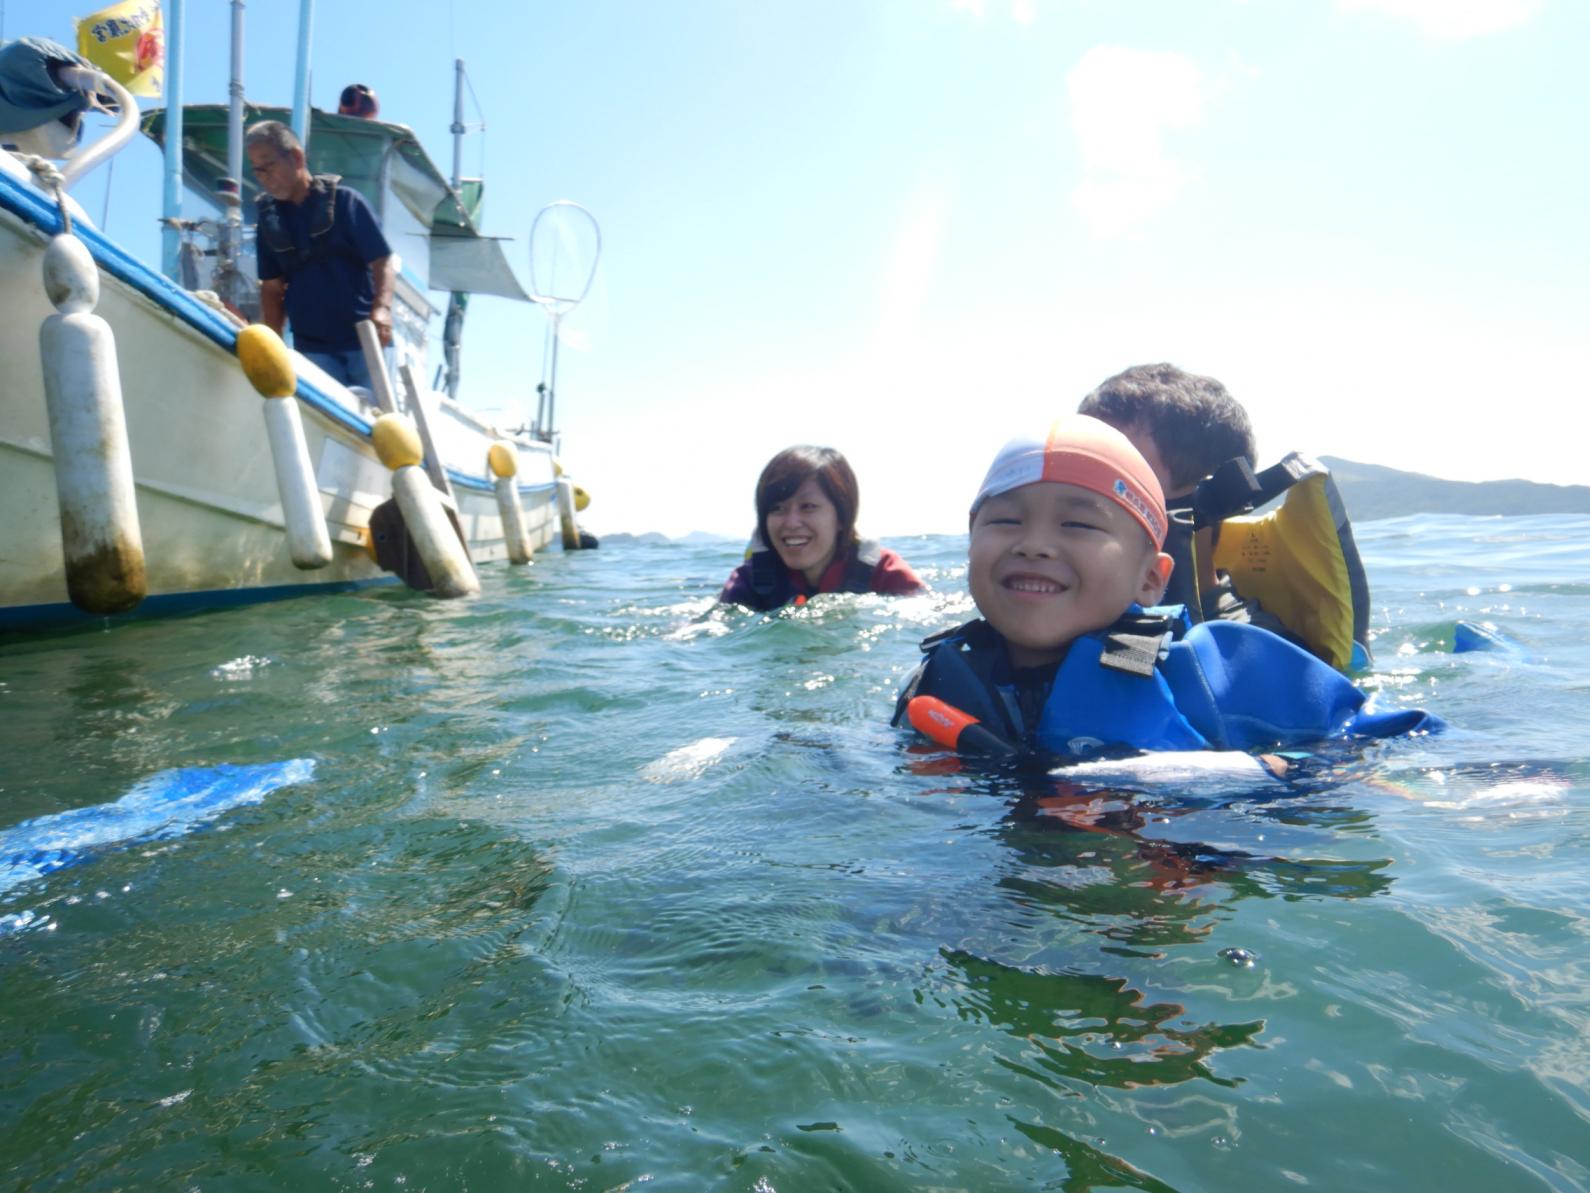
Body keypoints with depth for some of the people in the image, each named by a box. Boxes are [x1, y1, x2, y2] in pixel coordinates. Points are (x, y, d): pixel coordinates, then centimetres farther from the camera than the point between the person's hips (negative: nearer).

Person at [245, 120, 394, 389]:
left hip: (364, 339, -3)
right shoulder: (270, 217, 11)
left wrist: (382, 308, -23)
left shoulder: (344, 200, -1)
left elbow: (382, 261, -6)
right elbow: (272, 287, 13)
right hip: (311, 348, 3)